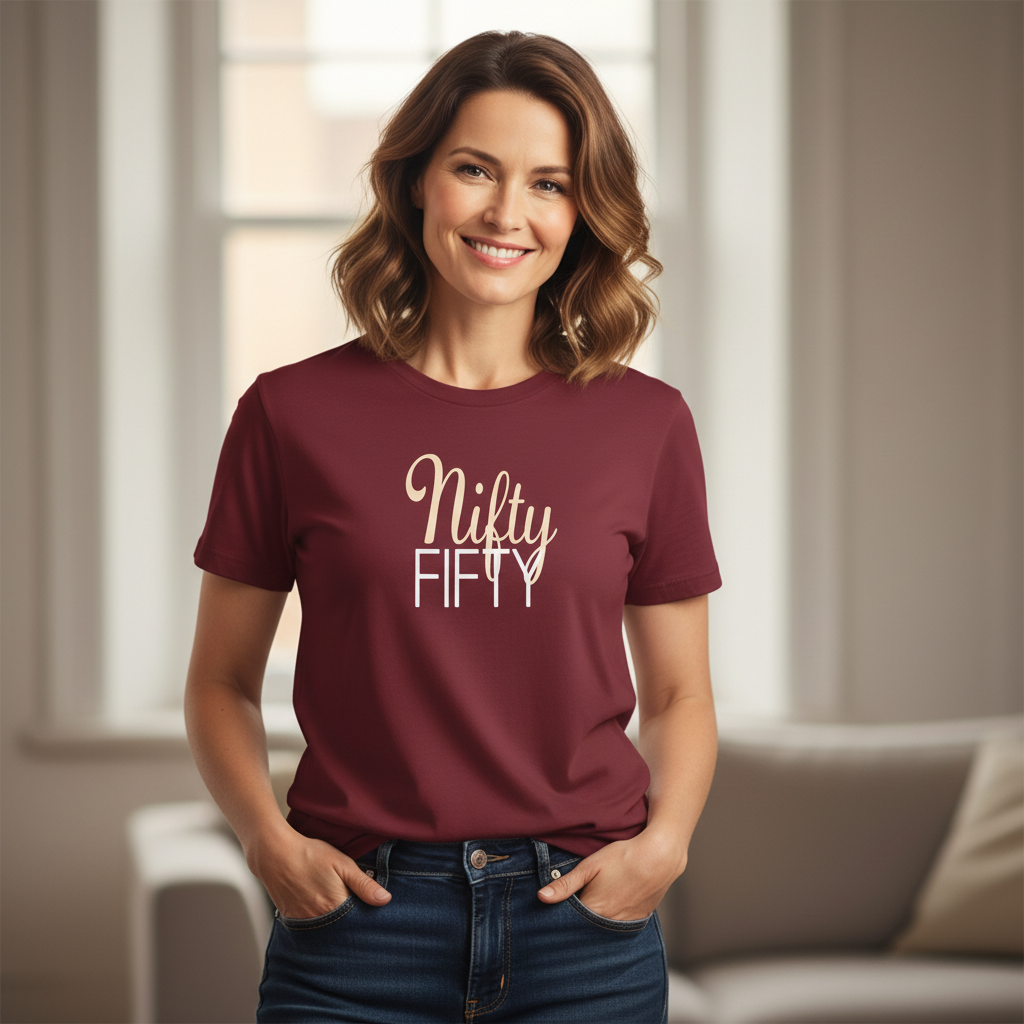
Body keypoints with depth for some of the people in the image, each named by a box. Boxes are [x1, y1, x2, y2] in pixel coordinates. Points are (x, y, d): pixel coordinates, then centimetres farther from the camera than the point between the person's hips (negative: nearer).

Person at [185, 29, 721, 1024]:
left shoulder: (644, 423, 2)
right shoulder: (293, 414, -1)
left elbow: (677, 694, 10)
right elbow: (222, 682, 7)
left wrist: (663, 841, -7)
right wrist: (268, 839, -9)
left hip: (584, 920, 1)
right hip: (354, 920, -1)